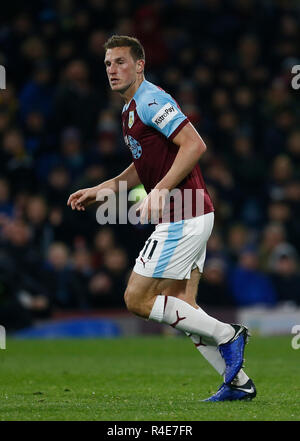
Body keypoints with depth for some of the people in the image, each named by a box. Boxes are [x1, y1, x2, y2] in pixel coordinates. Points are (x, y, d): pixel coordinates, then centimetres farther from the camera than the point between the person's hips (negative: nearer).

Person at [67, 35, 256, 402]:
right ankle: (238, 382, 8)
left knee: (137, 299, -7)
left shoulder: (151, 101, -13)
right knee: (181, 306, 8)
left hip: (183, 217, -10)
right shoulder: (132, 109, 18)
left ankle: (226, 335, -3)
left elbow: (194, 145, -23)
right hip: (190, 216, 10)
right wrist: (99, 190, 22)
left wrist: (160, 192, -25)